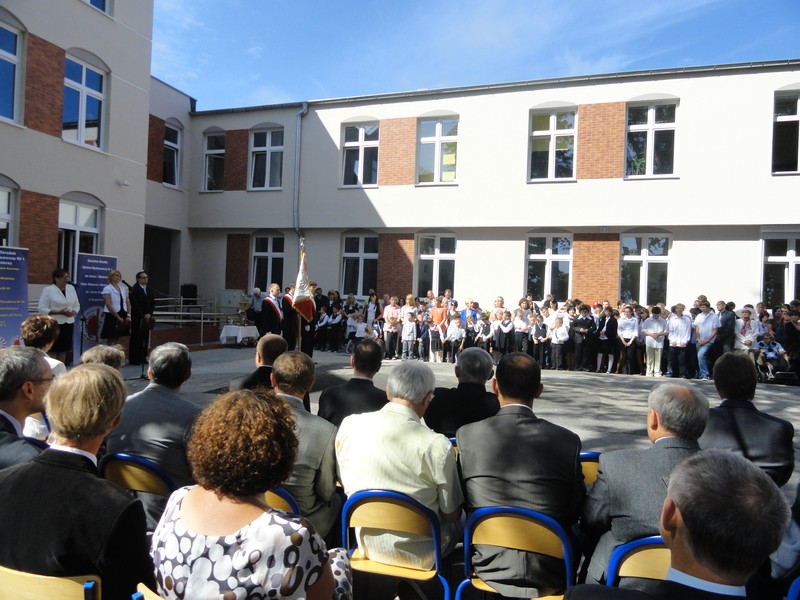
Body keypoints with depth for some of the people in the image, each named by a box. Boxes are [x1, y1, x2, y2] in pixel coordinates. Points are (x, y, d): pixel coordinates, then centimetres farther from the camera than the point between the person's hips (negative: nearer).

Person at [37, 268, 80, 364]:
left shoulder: (71, 288, 11)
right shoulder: (48, 290, -6)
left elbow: (77, 305, 18)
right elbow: (42, 309, -10)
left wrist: (73, 312, -4)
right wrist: (59, 312, -19)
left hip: (68, 324, 5)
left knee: (64, 349, 9)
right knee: (53, 351, -5)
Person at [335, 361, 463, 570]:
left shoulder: (349, 425, -14)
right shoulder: (437, 445, -26)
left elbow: (344, 482, 4)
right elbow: (451, 514, -12)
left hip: (367, 545, 4)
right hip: (418, 556, -4)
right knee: (457, 522, 26)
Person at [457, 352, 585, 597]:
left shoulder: (466, 435, -12)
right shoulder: (568, 440, -12)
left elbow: (460, 502, -1)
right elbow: (576, 511, -1)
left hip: (491, 569, 1)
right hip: (549, 576, 0)